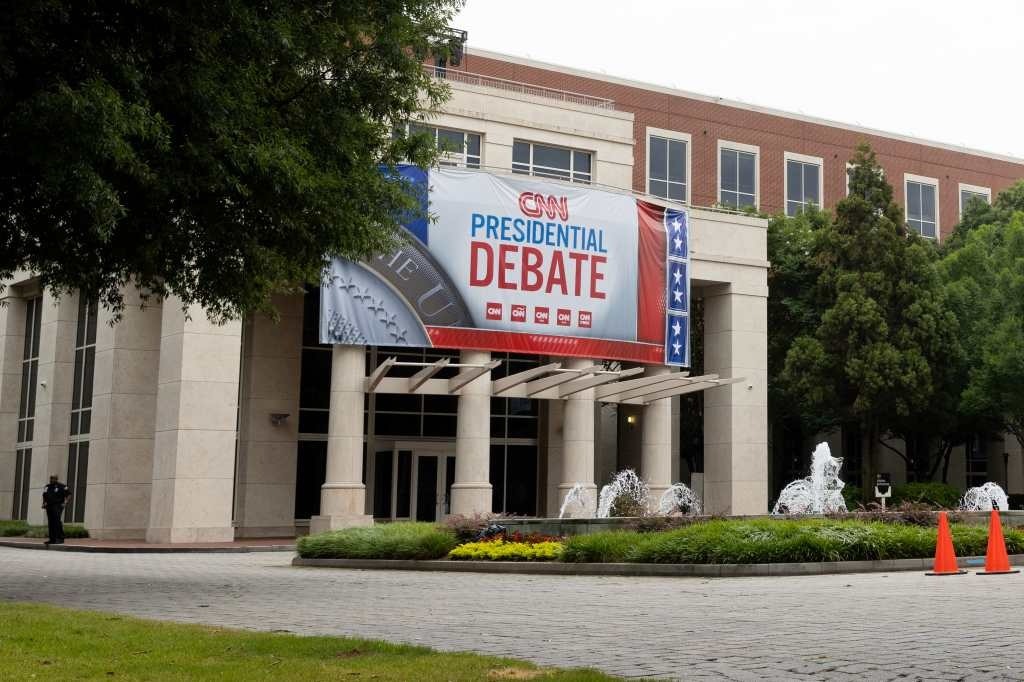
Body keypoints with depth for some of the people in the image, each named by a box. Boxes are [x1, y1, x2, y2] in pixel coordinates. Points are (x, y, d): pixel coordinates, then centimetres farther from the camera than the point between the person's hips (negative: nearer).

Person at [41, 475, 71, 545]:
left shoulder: (61, 486, -2)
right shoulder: (47, 487, 17)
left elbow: (69, 494, 0)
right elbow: (44, 496, 30)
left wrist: (65, 502, -10)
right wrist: (44, 503, 16)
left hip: (57, 506, -7)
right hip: (49, 507, 7)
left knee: (57, 521, -17)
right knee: (50, 523, 5)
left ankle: (60, 538, -18)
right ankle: (52, 539, 9)